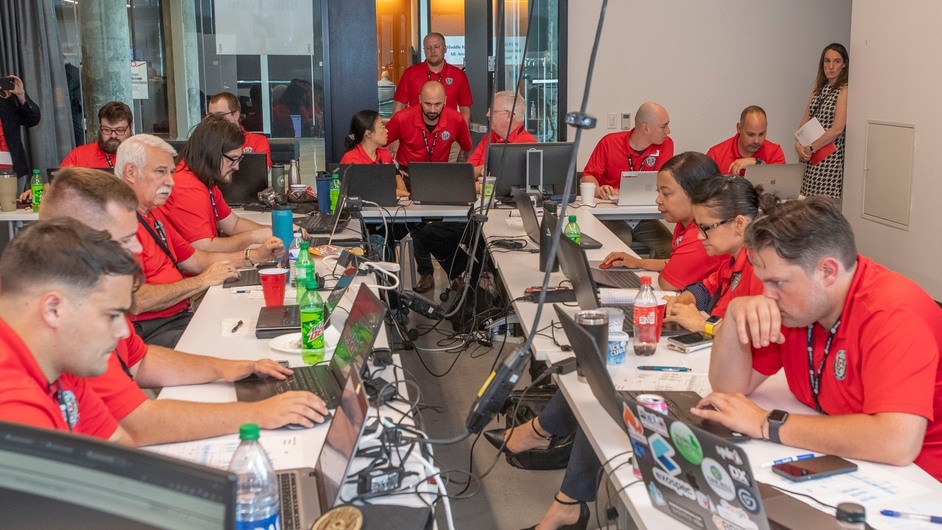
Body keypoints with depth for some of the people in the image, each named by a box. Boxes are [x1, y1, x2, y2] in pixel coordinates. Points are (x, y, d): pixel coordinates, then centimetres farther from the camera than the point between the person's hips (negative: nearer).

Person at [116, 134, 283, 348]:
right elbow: (135, 301, -24)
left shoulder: (153, 213, 18)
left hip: (180, 316, 10)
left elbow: (194, 259, 23)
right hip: (149, 332, -10)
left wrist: (255, 255, 12)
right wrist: (202, 281, -14)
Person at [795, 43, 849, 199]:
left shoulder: (844, 91, -9)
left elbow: (837, 129, -16)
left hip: (830, 155, -7)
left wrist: (810, 148, -13)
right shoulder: (818, 88, 14)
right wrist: (799, 145, -5)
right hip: (811, 157, 7)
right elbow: (806, 119, 11)